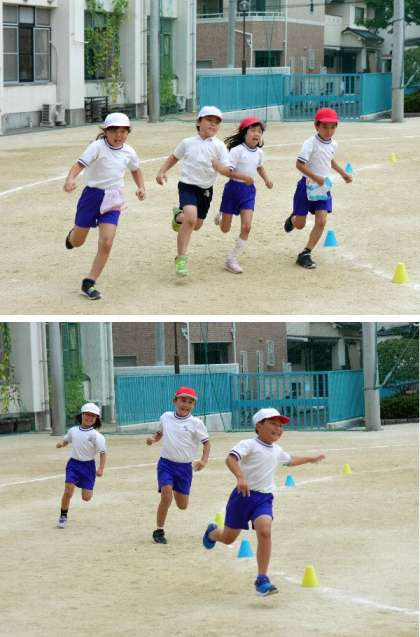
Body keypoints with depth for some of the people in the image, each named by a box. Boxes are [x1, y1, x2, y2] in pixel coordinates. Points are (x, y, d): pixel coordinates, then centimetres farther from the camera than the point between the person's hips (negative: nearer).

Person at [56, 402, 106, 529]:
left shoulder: (95, 435, -10)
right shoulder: (73, 431, 3)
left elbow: (103, 452, -11)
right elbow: (66, 440, 22)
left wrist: (101, 468, -21)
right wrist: (61, 444, -2)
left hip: (88, 465, -2)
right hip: (73, 463, 2)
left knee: (86, 497, 0)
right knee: (68, 491, -14)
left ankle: (88, 488, 39)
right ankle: (63, 517, 3)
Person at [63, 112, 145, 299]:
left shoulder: (129, 152, 2)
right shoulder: (98, 147, -14)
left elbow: (135, 170, 24)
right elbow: (79, 164, -26)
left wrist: (141, 187, 8)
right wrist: (70, 179, -45)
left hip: (113, 201, 3)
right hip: (93, 194, -3)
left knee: (106, 244, -12)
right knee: (77, 242, 10)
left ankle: (89, 283, -1)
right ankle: (72, 234, 51)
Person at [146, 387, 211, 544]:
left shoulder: (196, 423, -7)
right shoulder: (166, 417, 2)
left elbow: (206, 442, -3)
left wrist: (203, 461, -19)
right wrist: (153, 438, -3)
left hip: (185, 466, 0)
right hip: (166, 463, 0)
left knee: (182, 505, 8)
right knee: (166, 496, -21)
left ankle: (176, 489, 44)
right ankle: (159, 531, -7)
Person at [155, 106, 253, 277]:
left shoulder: (218, 146, -3)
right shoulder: (188, 143, -3)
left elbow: (227, 171, -6)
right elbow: (174, 157, 14)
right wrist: (162, 172, 2)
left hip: (206, 189, 3)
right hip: (188, 185, -3)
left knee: (197, 224, 17)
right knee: (191, 217, -27)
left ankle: (179, 216, 53)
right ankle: (181, 258, -20)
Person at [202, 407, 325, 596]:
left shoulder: (277, 451, 15)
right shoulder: (249, 445, -9)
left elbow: (290, 460, 39)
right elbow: (231, 458, -27)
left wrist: (310, 459, 45)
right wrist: (240, 477, -43)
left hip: (264, 499, 4)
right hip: (244, 495, -4)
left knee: (264, 531, -24)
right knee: (228, 538, 11)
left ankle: (262, 580, -20)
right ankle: (212, 533, 51)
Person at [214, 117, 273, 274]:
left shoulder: (258, 152, 4)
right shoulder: (237, 150, -16)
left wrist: (266, 178, 9)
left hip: (249, 191, 5)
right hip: (234, 188, -5)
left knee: (246, 227, -8)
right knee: (225, 228, 8)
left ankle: (232, 260, 2)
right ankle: (221, 216, 47)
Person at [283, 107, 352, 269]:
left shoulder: (333, 144, 4)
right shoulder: (310, 143, -18)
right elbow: (299, 164, -26)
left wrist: (343, 173, 24)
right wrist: (315, 177, -32)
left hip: (323, 188, 5)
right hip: (308, 186, -5)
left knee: (321, 221, -10)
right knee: (300, 224, 5)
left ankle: (305, 255, -3)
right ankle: (293, 218, 44)